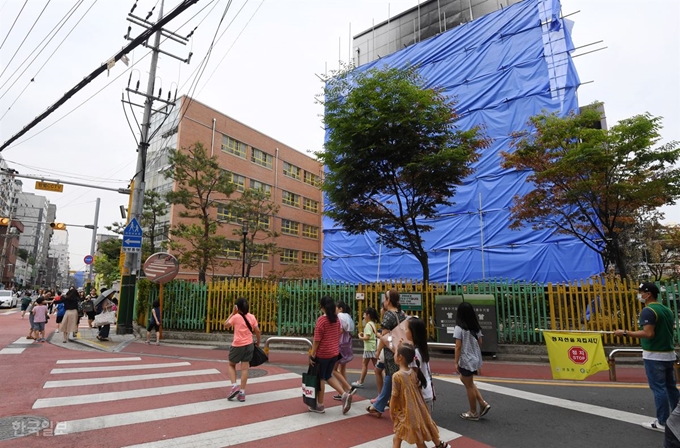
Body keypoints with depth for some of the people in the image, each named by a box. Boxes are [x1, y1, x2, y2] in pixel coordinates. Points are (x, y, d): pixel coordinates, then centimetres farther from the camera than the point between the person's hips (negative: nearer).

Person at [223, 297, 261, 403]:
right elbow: (257, 331, 1)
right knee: (245, 368, 5)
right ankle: (242, 392, 7)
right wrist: (258, 342, 15)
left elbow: (226, 325, 5)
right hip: (249, 345, 3)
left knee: (231, 365, 19)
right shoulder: (252, 317, 0)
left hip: (237, 346, -3)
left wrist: (232, 313, 3)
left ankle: (234, 386, 4)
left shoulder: (236, 317, -11)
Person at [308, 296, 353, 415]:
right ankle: (344, 394, 6)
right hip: (335, 352, 7)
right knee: (328, 376, 19)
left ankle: (319, 406, 17)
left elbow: (317, 339, -16)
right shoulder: (337, 319, 4)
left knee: (320, 378, 8)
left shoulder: (321, 319, -16)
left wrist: (312, 355, -10)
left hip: (323, 353, -7)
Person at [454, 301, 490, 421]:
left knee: (469, 386, 8)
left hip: (466, 360, -7)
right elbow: (480, 342, 9)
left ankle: (473, 413, 22)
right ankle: (483, 404, 20)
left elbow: (458, 346, -18)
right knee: (465, 380, 24)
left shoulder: (459, 328, -18)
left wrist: (455, 362, -13)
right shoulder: (476, 327, 2)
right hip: (475, 358, 7)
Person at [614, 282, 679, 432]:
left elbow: (648, 334, -25)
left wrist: (625, 333, -19)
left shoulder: (648, 311, -17)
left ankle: (662, 423, 7)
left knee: (659, 388, -1)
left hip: (654, 355, -8)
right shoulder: (668, 310, 10)